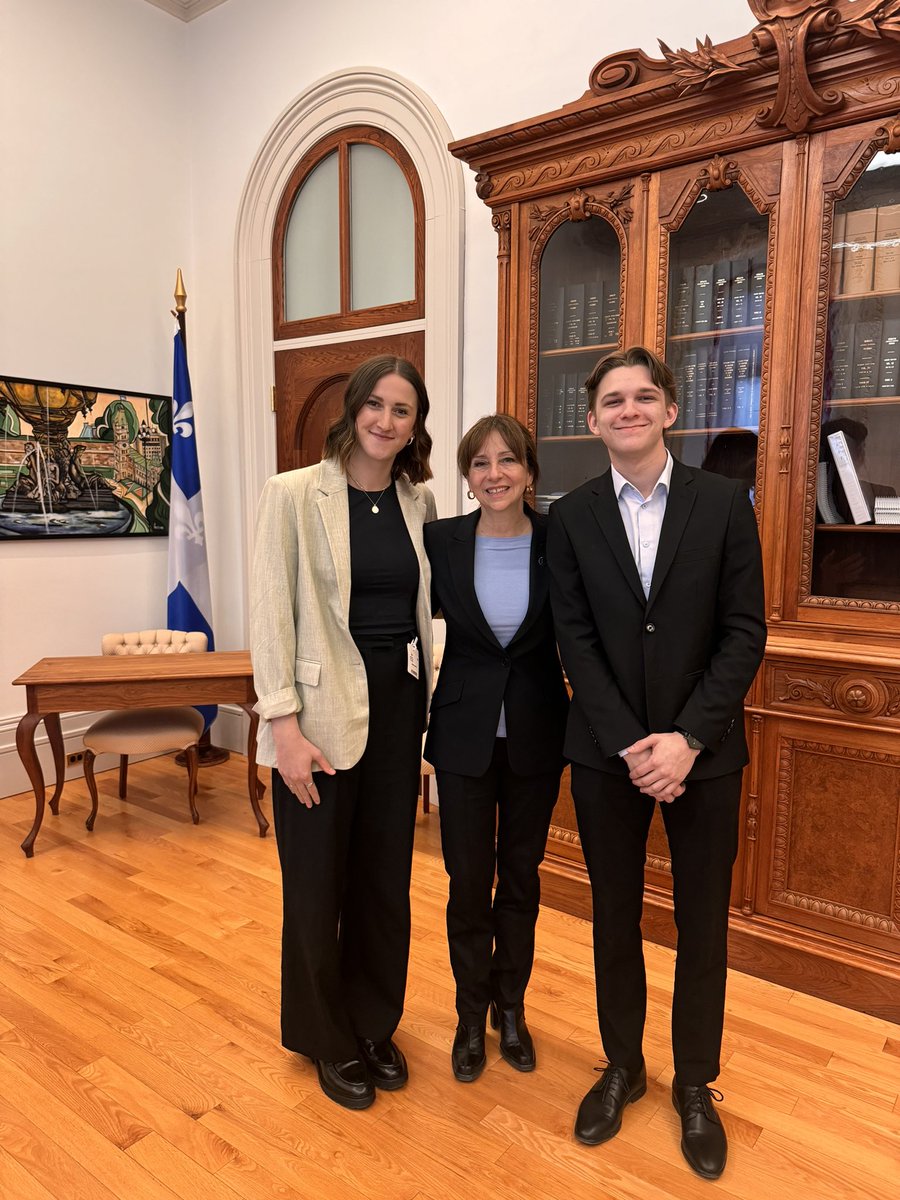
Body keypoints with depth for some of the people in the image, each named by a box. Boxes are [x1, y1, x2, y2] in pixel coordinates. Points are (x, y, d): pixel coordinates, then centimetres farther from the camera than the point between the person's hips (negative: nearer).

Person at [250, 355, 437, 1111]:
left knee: (385, 875, 16)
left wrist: (424, 707, 9)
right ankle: (326, 1038, 35)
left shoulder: (419, 502, 5)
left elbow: (421, 603, 11)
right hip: (323, 710, -4)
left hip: (399, 707, 5)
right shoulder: (295, 494, -8)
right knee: (317, 882, 11)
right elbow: (270, 614, -11)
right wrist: (286, 726, -15)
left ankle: (374, 1025, 38)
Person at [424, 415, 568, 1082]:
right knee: (468, 881, 9)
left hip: (535, 734, 1)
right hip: (464, 733, 0)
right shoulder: (442, 541, -6)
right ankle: (472, 1014, 34)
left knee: (521, 876, 16)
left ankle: (511, 1007, 38)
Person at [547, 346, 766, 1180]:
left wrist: (687, 738, -15)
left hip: (702, 752, 0)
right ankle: (621, 1066, 37)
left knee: (702, 925, 13)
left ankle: (695, 1084, 35)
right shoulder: (571, 517, 0)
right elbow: (576, 641, -4)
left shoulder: (725, 503, -2)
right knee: (615, 918, 15)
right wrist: (629, 744, -12)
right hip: (606, 753, 1)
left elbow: (745, 632, -6)